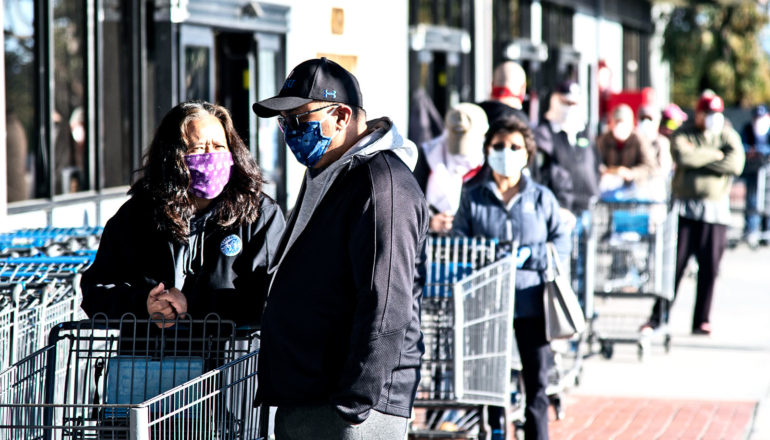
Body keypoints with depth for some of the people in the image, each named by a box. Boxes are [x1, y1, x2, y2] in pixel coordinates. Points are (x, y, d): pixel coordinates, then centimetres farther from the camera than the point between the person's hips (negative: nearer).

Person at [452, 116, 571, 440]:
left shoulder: (542, 198, 8)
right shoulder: (473, 198, 7)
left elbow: (562, 243, 5)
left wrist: (529, 255, -11)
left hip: (531, 303, 0)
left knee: (536, 385, 3)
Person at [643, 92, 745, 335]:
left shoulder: (728, 136, 8)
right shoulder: (683, 134, 5)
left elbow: (735, 164, -10)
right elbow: (682, 157, -16)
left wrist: (698, 158, -10)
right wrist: (715, 155, -9)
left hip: (715, 209, 1)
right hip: (684, 208, -1)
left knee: (709, 267, 0)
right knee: (674, 263, -3)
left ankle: (702, 321, 8)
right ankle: (658, 316, 4)